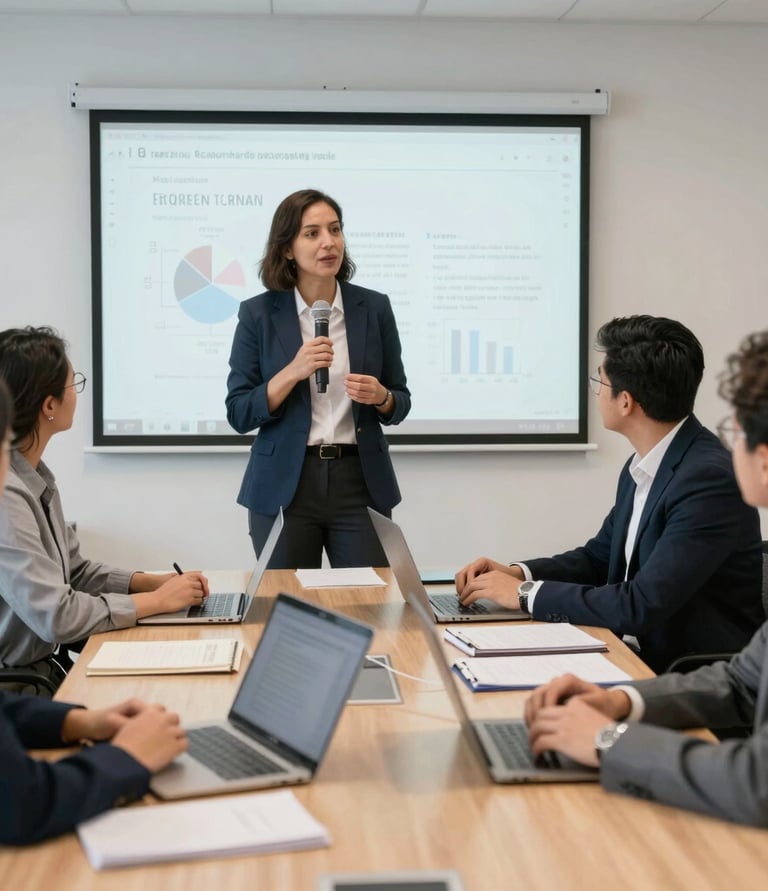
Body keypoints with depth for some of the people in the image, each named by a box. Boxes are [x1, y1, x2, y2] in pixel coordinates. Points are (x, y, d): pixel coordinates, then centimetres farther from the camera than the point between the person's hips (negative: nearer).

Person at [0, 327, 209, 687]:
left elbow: (75, 571, 14)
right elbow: (56, 617, -25)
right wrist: (158, 600, -13)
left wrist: (154, 581, 0)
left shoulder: (35, 476, 5)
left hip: (45, 665, 8)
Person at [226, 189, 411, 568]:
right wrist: (294, 371, -18)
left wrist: (380, 396, -13)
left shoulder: (374, 307, 2)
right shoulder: (258, 313, -2)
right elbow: (239, 414, -5)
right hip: (283, 487, -1)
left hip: (360, 482, 1)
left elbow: (400, 403, 9)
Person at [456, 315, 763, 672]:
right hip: (654, 660, 7)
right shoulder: (642, 466, 4)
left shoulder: (708, 478, -23)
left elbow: (643, 606, -27)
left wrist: (526, 593, -17)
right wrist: (516, 573, -1)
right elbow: (599, 557, 16)